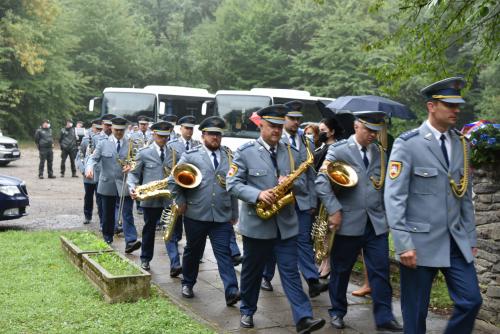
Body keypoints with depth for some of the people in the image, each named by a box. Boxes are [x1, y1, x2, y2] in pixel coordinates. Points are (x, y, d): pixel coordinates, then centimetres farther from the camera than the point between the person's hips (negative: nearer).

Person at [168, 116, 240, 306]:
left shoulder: (229, 157, 7)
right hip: (196, 215, -1)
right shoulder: (190, 155, -1)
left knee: (223, 253, -5)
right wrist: (181, 202, -2)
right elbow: (173, 180, 1)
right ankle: (187, 284, 32)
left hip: (222, 217, 1)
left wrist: (234, 213, 10)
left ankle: (231, 291, -11)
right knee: (193, 251, 13)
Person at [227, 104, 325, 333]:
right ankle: (247, 311, 31)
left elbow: (300, 181, 10)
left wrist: (290, 182, -14)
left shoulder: (288, 151, 7)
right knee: (252, 271, 13)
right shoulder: (245, 152, -7)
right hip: (256, 223, -2)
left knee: (290, 271, 0)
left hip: (285, 223, 3)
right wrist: (258, 195, -24)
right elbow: (232, 183, -9)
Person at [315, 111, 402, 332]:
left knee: (380, 271, 1)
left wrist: (386, 212, 2)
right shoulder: (338, 150, -4)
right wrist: (334, 210, -17)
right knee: (341, 270, 10)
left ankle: (384, 317, 9)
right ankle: (337, 312, 26)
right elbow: (321, 182, -12)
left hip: (377, 222, 3)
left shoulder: (380, 152, 11)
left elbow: (384, 184, 14)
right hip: (348, 222, -3)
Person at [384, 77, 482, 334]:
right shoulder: (407, 144, -10)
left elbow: (465, 195, 14)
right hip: (420, 242, -5)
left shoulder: (461, 144, 9)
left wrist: (470, 237, 11)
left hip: (456, 241, 5)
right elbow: (394, 197, -14)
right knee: (415, 311, 5)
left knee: (471, 300, 4)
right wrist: (403, 244, -18)